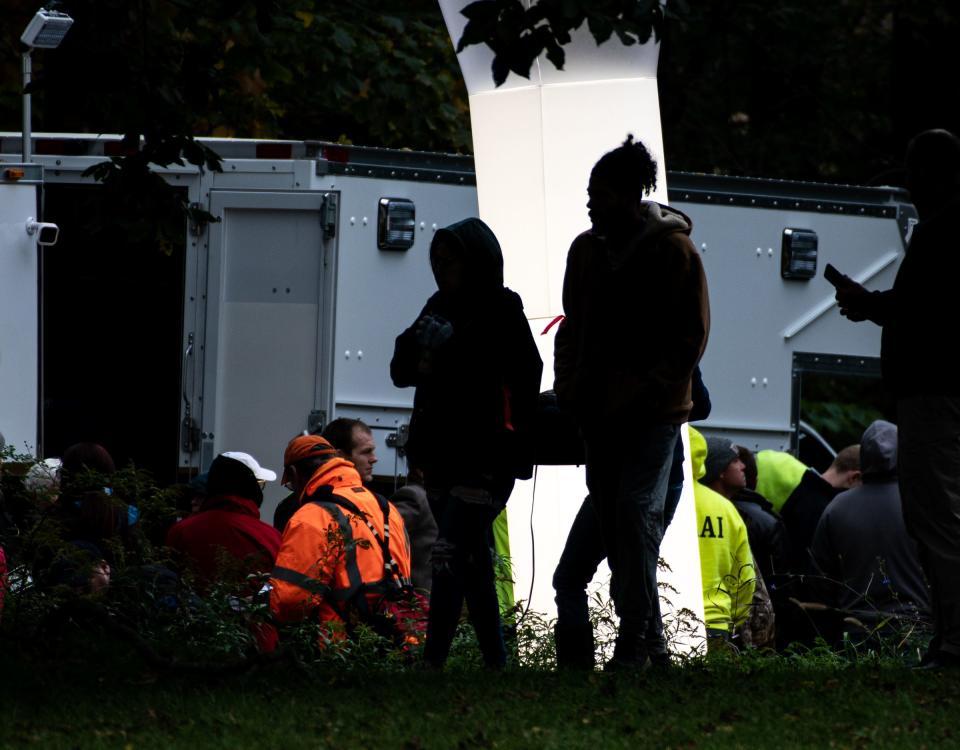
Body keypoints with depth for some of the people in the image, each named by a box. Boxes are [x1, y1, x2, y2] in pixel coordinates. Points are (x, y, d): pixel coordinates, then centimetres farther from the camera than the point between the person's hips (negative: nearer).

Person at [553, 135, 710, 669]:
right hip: (599, 410, 7)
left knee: (636, 512, -14)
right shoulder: (587, 250, 13)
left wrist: (647, 391, -15)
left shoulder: (673, 250, -6)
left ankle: (635, 638, -13)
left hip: (652, 411, -7)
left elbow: (691, 335, -7)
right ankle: (632, 624, 13)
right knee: (611, 515, 6)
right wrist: (569, 388, 8)